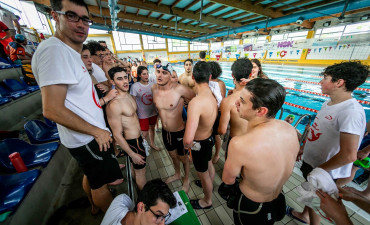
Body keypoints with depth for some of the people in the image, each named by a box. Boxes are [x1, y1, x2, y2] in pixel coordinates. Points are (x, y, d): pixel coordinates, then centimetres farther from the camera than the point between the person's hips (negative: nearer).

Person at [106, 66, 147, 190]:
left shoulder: (130, 96, 1)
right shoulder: (114, 104, -27)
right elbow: (117, 135, -23)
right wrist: (132, 154, -17)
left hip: (138, 138, 9)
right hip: (132, 142, -9)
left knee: (136, 168, 28)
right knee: (140, 172, 12)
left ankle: (139, 190, 53)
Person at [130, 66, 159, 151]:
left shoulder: (152, 84, -1)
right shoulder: (135, 86, -11)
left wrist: (158, 110, 10)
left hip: (153, 112, 4)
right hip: (142, 114, -3)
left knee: (152, 128, 21)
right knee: (145, 133, 5)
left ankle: (152, 143, 43)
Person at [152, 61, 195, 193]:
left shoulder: (179, 89, -27)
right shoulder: (154, 88, -8)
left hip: (179, 131, -5)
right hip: (165, 131, 6)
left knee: (183, 157, 19)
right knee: (172, 155, 28)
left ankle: (186, 179, 49)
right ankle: (177, 174, 58)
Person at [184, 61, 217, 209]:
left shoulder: (196, 103, -39)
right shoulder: (212, 94, -12)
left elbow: (188, 140, -45)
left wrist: (187, 145, -21)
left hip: (200, 144, -7)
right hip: (209, 138, 8)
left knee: (203, 174, 20)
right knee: (209, 165, 33)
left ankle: (207, 201, 52)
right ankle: (210, 185, 66)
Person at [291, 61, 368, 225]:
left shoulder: (351, 112, -29)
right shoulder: (329, 103, -1)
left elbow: (348, 155, -30)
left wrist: (318, 169, -18)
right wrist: (304, 148, 13)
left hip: (324, 172, -7)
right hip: (310, 161, 7)